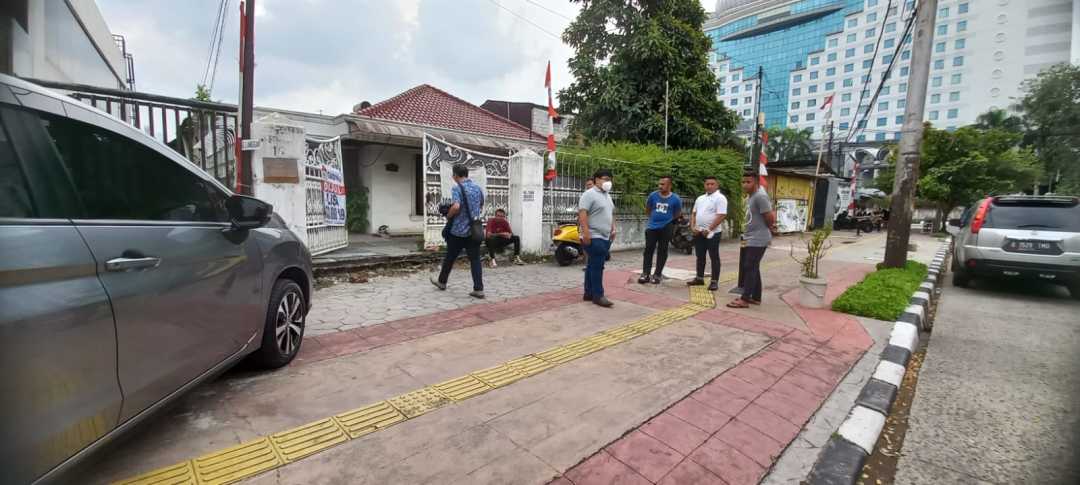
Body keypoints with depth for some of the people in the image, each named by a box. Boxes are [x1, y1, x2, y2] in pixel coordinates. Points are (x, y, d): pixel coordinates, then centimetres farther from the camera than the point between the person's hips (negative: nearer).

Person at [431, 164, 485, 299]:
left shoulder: (457, 188, -11)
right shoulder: (478, 188, 8)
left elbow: (456, 207, -25)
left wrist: (448, 216, -7)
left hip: (458, 230, -4)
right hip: (474, 230, 4)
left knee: (450, 257, 14)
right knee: (475, 260, 4)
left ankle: (442, 282, 32)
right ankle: (478, 289, -2)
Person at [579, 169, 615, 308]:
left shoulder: (607, 195, 19)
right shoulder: (589, 194, -11)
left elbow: (611, 214, 27)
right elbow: (582, 213, -19)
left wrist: (613, 230, 21)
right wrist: (585, 233, -26)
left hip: (604, 238, 9)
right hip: (593, 238, -9)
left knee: (593, 266, 11)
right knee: (597, 266, -8)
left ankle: (589, 293, 17)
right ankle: (598, 295, -3)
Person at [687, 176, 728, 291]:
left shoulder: (720, 198, -9)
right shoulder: (700, 198, 15)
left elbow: (721, 216, -18)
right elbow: (694, 214, 17)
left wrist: (709, 229, -20)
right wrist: (693, 227, 2)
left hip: (712, 233, -7)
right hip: (698, 233, 7)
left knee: (714, 258, 0)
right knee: (700, 257, 14)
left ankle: (714, 281, 4)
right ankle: (699, 278, 25)